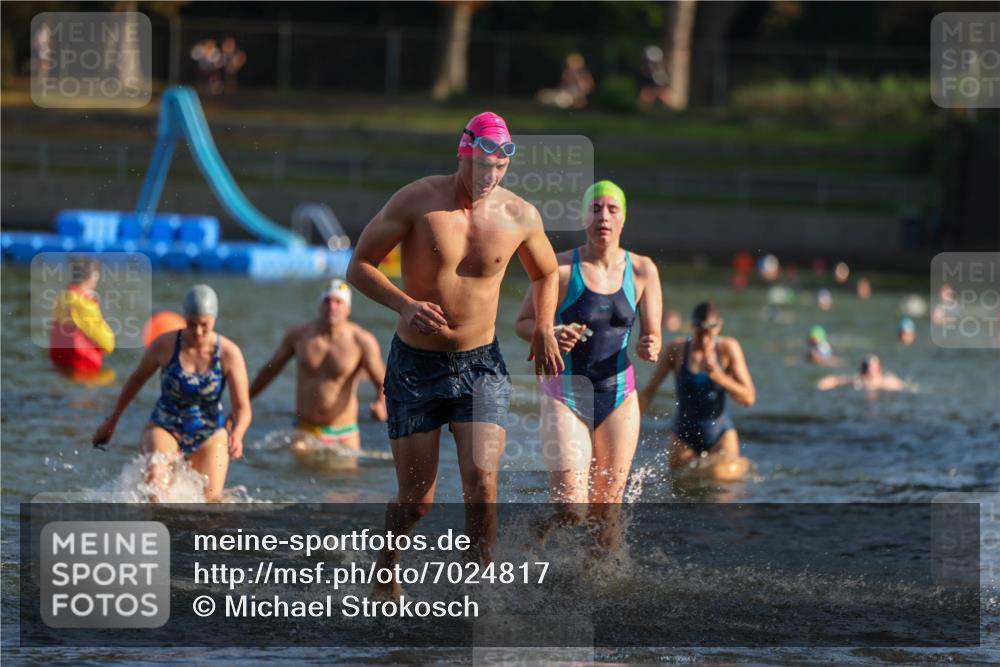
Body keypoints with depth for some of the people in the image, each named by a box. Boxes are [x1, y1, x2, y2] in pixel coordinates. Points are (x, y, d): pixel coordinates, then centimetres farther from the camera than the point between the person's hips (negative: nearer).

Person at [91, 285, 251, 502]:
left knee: (211, 499, -9)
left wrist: (237, 434, -36)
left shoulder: (229, 354, -12)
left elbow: (242, 408, -13)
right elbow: (137, 379, 7)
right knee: (157, 475, -33)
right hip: (164, 429, -1)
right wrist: (111, 421, 14)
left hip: (209, 437, 1)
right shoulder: (165, 345, -11)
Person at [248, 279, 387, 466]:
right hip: (305, 432, 0)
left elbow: (383, 384, -12)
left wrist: (380, 404, -35)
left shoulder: (361, 342, -7)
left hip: (344, 435, 0)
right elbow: (270, 370, 13)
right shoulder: (298, 335, 1)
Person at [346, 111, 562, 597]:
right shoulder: (416, 201, -11)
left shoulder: (520, 217, -3)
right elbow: (359, 266, -7)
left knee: (481, 483, -17)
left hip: (481, 364, 1)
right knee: (416, 500, 3)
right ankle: (385, 565, 34)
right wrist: (404, 304, -23)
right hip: (416, 365, -1)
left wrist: (544, 326, 2)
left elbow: (546, 273, 18)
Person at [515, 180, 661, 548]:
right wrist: (551, 335, -20)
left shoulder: (642, 271, 0)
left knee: (606, 513, 4)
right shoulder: (560, 268, -8)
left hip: (618, 397, 3)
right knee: (571, 510, -12)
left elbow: (652, 335, 8)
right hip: (565, 397, -3)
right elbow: (523, 322, 1)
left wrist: (650, 348, -16)